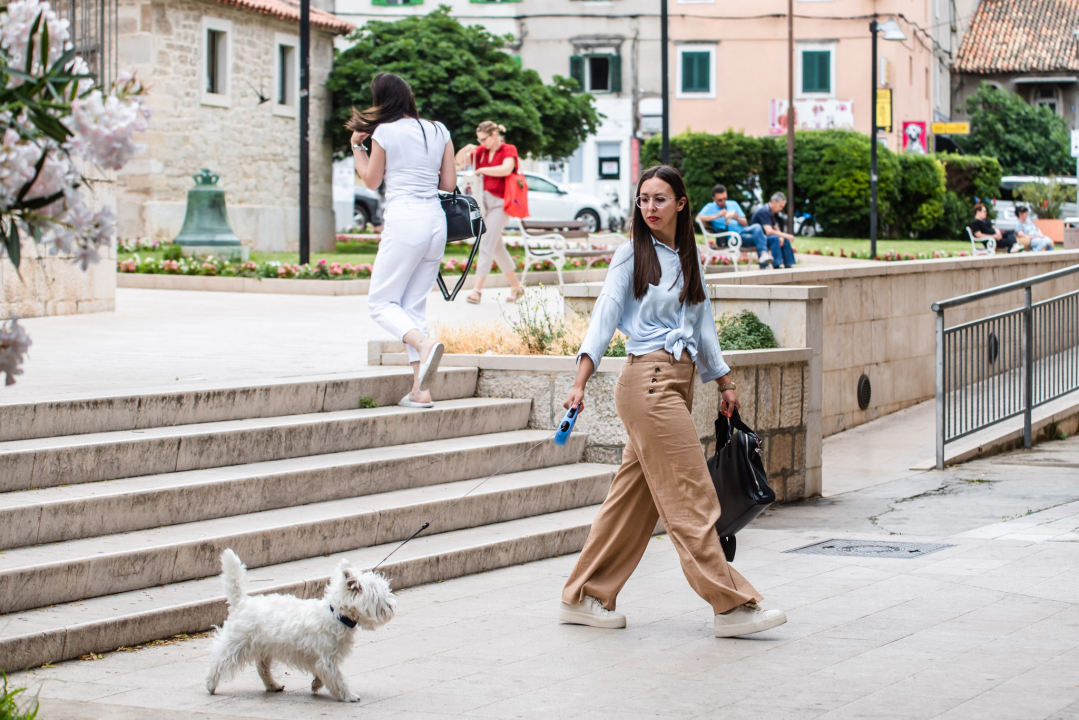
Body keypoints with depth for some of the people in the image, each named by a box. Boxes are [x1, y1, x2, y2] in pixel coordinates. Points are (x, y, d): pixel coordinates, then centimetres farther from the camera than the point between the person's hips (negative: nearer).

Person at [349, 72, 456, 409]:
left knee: (381, 302, 2)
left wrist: (356, 146, 20)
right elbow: (449, 183, 12)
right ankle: (421, 390, 3)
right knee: (414, 304, 11)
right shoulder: (439, 132, 11)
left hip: (403, 220, -6)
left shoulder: (385, 132, -3)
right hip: (435, 220, 6)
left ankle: (424, 343, -27)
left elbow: (371, 180, 7)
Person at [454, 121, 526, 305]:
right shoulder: (482, 151, 12)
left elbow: (506, 169, -24)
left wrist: (482, 170, -15)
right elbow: (460, 160, 13)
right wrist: (466, 150, -8)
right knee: (496, 245, 11)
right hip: (483, 200, 7)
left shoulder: (509, 150, -5)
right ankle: (516, 286, 22)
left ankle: (477, 289, -18)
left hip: (499, 202, -7)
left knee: (487, 244, -14)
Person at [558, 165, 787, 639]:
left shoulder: (688, 258, 16)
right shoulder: (632, 255, -2)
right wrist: (581, 383, -15)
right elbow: (604, 318, -6)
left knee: (635, 495, 9)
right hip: (649, 379, -7)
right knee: (691, 496, -9)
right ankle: (731, 605, -8)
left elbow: (703, 325, 23)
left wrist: (724, 382, 25)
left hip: (679, 382, 7)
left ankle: (584, 598, 16)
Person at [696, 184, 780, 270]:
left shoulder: (733, 204, 21)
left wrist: (737, 218, -8)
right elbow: (698, 218, -15)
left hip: (745, 231, 7)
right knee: (757, 228, -35)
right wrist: (717, 216, -24)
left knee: (773, 239, -16)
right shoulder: (710, 207, 6)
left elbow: (744, 223, 16)